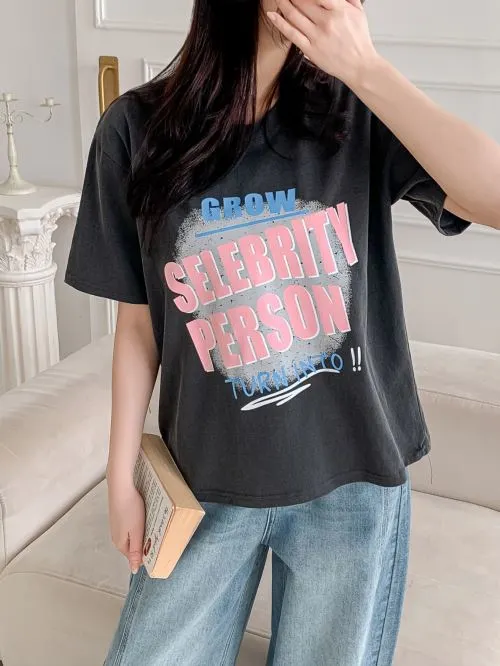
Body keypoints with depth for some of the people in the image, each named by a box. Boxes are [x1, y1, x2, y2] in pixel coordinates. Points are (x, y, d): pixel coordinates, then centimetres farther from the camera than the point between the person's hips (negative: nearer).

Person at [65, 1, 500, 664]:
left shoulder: (359, 113, -7)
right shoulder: (136, 129, -7)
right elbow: (138, 321, -1)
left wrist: (365, 67, -22)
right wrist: (121, 478, 4)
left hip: (352, 477, 0)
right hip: (209, 481, 1)